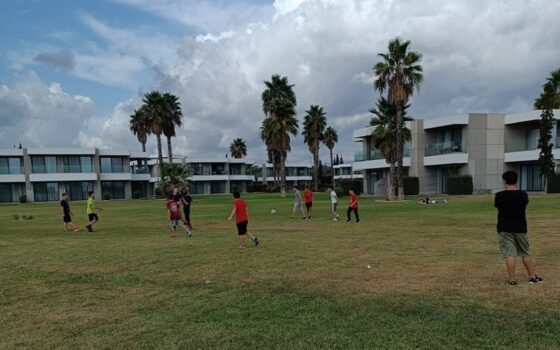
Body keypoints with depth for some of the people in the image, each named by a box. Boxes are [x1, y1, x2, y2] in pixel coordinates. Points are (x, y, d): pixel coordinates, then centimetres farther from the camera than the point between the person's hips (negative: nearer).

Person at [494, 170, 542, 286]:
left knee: (509, 254, -1)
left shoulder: (499, 196, -11)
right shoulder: (523, 195, -2)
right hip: (520, 228, 3)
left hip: (504, 228, -3)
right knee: (525, 253, 16)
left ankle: (512, 279, 0)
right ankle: (533, 277, 25)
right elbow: (524, 206, 14)